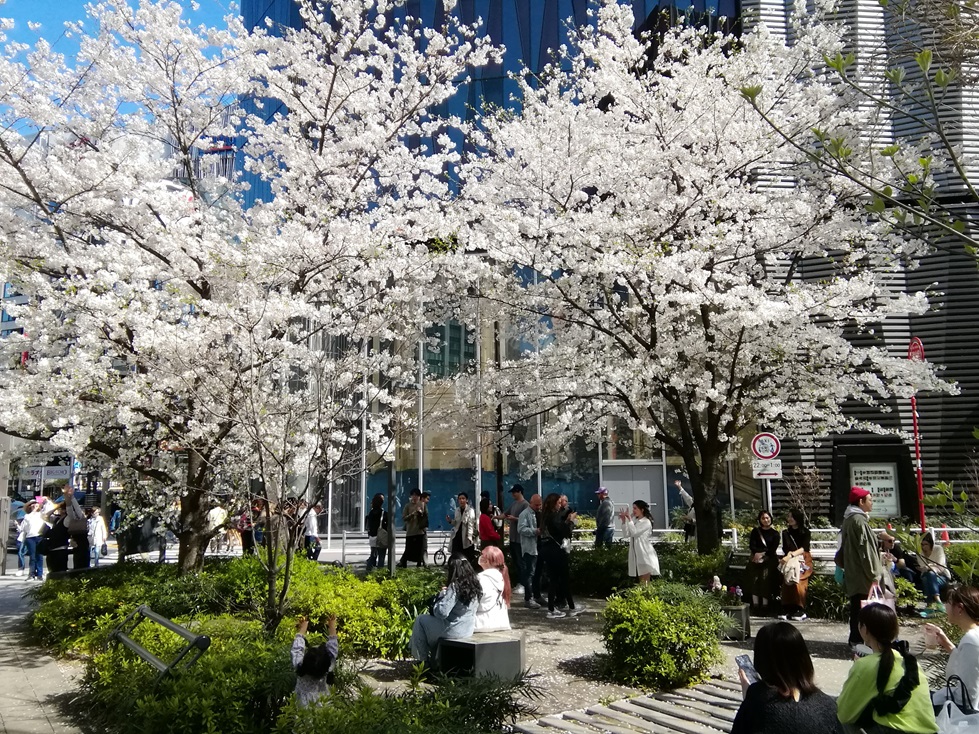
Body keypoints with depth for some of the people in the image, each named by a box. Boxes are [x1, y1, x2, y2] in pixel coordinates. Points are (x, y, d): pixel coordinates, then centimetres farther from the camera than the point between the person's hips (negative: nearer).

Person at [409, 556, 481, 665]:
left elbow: (442, 612, -25)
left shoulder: (455, 587, -23)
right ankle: (433, 657, 37)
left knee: (420, 619, 15)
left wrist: (441, 594, -9)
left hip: (454, 631, -8)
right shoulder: (475, 585, -2)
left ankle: (423, 659, 23)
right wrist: (447, 593, 8)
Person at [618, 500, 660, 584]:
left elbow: (634, 533, -20)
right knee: (641, 581, 11)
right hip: (636, 554, 7)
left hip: (645, 554, -7)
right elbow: (626, 534, 5)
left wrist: (629, 519, -16)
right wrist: (624, 521, -4)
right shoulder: (634, 520, 10)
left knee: (645, 582, -5)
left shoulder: (646, 522, -10)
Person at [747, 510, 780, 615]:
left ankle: (765, 604, -22)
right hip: (756, 558, 1)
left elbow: (773, 550, 1)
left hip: (769, 559, -1)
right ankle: (755, 605, -22)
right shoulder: (755, 531, 14)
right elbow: (751, 546, 4)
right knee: (754, 576, -20)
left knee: (765, 575, -24)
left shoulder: (775, 533, 9)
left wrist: (761, 553, -10)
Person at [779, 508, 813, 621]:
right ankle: (787, 609, -21)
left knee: (797, 582, -25)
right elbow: (785, 548, 10)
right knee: (786, 581, -22)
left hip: (803, 560, -3)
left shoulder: (805, 532, 8)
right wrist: (789, 555, -12)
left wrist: (791, 554, -20)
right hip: (790, 560, 3)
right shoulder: (785, 533, 18)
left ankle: (800, 611, -20)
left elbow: (804, 548, -5)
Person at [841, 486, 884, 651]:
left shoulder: (849, 519, 13)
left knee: (857, 606, 14)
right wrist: (874, 574, -16)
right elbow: (865, 548, -19)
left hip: (853, 572, 10)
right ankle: (858, 640, -1)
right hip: (862, 573, -10)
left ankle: (855, 639, 21)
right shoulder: (859, 520, -17)